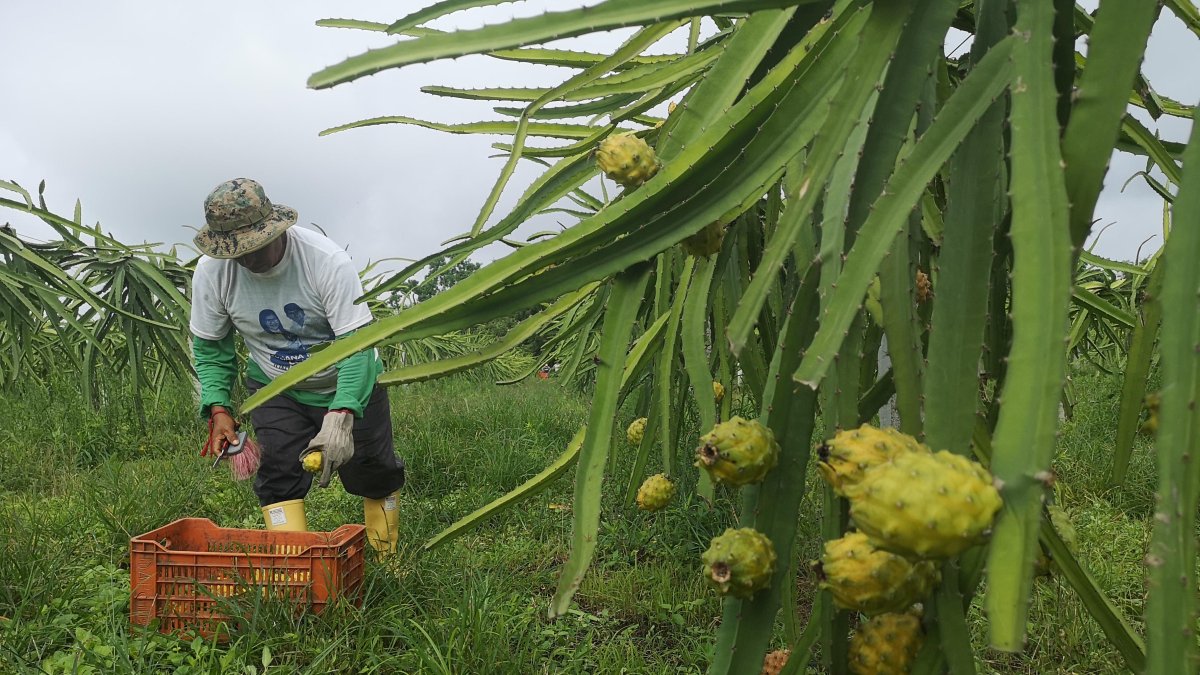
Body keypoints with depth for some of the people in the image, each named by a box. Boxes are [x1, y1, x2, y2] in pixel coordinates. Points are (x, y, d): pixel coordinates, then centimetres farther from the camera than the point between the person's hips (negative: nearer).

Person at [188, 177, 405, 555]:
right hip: (276, 392, 2)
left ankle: (387, 562, 32)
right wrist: (218, 409, -17)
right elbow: (210, 346, -4)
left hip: (348, 385, -2)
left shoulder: (328, 261, -31)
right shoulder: (211, 271, -18)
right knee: (279, 471, -16)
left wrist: (340, 417, -45)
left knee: (372, 472, 7)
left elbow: (358, 344, -34)